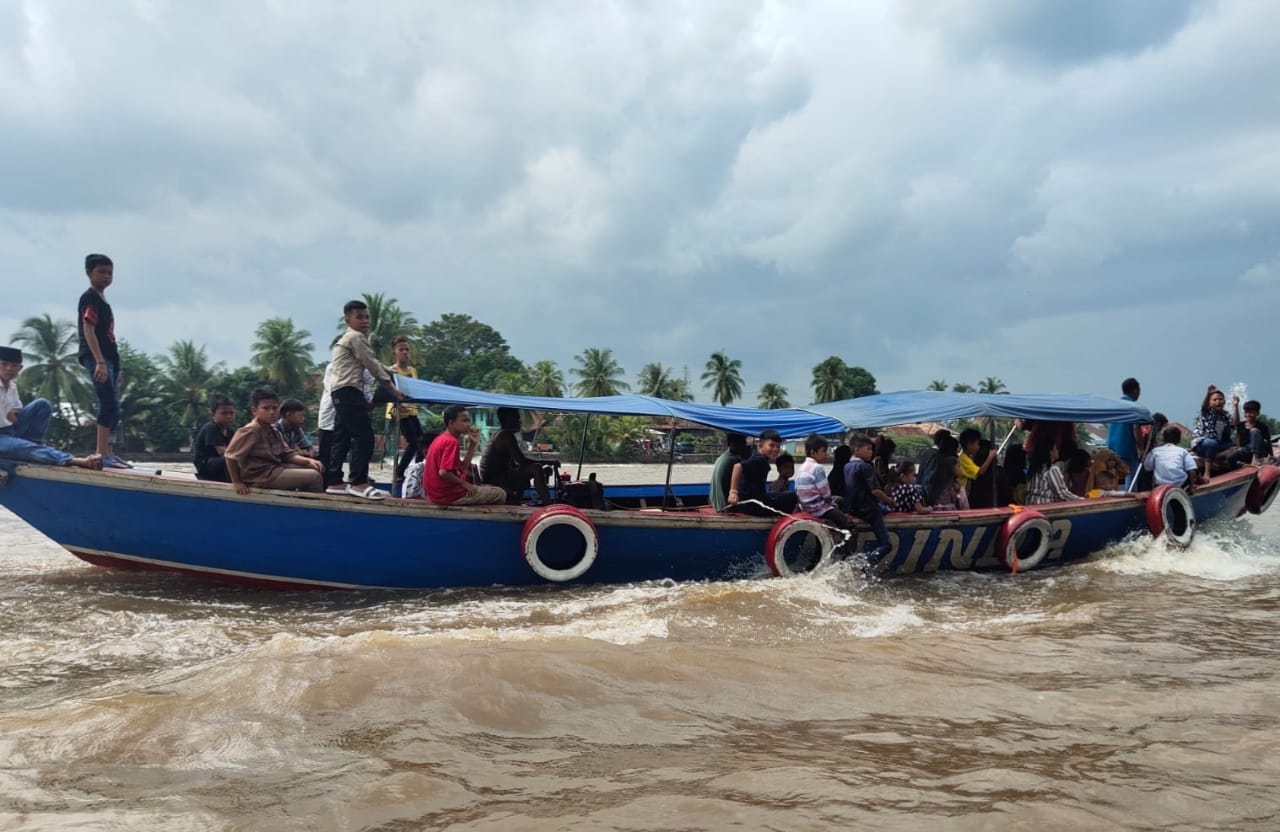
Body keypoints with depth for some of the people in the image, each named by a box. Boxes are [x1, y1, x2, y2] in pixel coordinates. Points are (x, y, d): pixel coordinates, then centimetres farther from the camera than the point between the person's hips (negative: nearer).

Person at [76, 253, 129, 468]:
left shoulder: (103, 301, 21)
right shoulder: (89, 298, -7)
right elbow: (88, 331, -17)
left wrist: (115, 367, 22)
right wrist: (100, 362, -27)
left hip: (108, 358, 10)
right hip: (96, 358, -10)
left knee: (112, 407, 10)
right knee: (110, 404, -17)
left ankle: (108, 453, 14)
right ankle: (103, 454, -19)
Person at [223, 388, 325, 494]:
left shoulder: (273, 431, 12)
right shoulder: (251, 431, -16)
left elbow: (287, 454, 11)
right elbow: (231, 456, -18)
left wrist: (309, 461, -5)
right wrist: (237, 482, -16)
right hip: (263, 476, -10)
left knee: (315, 469, 17)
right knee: (314, 477, -15)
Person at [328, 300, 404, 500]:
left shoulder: (344, 339, 26)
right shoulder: (356, 337, -6)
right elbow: (372, 365, -7)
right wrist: (392, 389, -2)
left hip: (341, 393, 11)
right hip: (350, 392, -11)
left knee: (342, 438, 10)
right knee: (364, 436, -13)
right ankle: (358, 482, -14)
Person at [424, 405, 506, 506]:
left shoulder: (442, 439, 12)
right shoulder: (451, 441, -17)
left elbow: (462, 468, 10)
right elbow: (443, 472, -28)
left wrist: (472, 445, 5)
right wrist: (464, 484, -14)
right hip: (448, 494, -10)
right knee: (500, 494, -1)